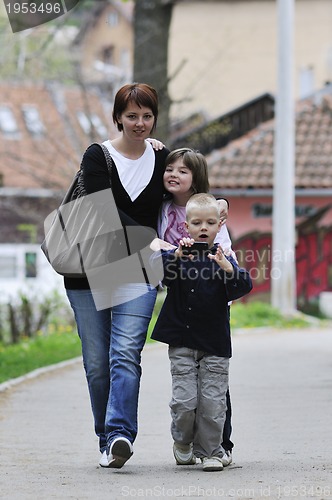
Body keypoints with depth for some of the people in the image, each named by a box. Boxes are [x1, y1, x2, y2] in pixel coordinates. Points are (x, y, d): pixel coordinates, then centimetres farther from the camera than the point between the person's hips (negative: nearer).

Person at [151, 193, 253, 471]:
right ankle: (182, 441, 22)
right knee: (185, 400, -4)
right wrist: (177, 255, -35)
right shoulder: (179, 254, 1)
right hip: (182, 343, -1)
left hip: (214, 344, 1)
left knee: (213, 402, -1)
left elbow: (243, 286, -12)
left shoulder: (223, 258, 1)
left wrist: (226, 267, -31)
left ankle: (210, 451, 13)